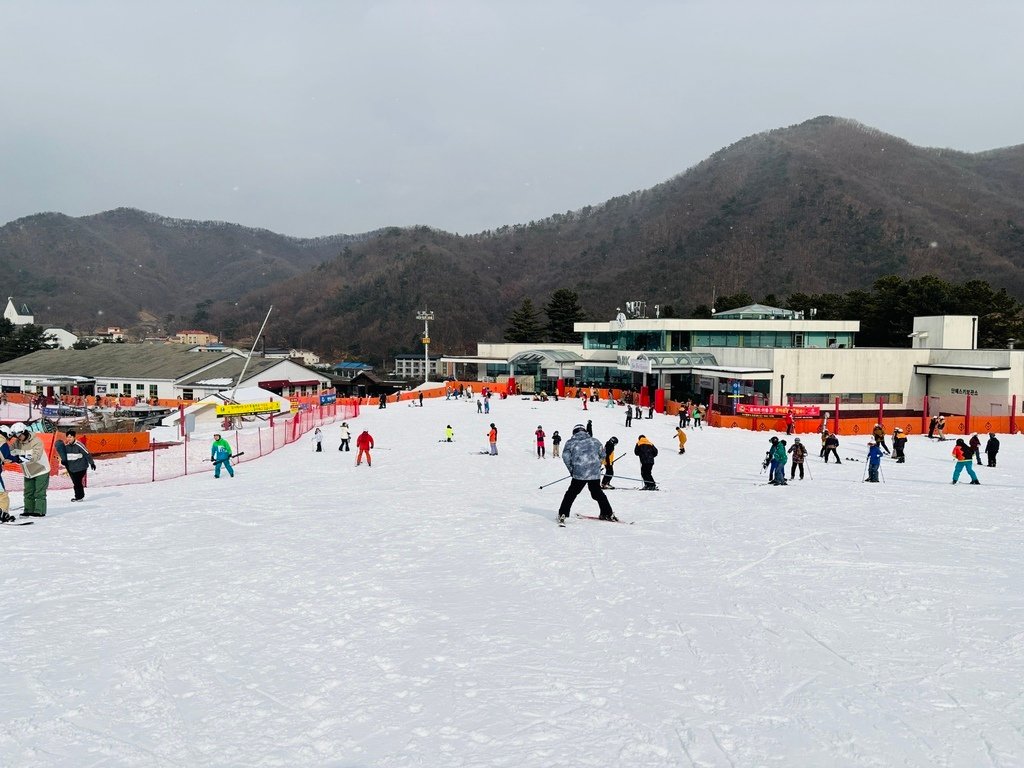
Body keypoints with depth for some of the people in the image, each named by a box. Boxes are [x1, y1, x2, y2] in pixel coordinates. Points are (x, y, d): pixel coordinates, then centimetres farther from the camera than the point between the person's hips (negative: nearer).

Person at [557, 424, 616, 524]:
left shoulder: (570, 442, 4)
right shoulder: (594, 441, 10)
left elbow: (565, 456, -6)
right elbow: (602, 454, 13)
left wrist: (571, 469, 5)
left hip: (579, 474, -2)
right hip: (595, 473, 2)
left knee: (571, 493, 9)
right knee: (598, 493, 19)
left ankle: (562, 515, 5)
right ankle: (608, 514, 22)